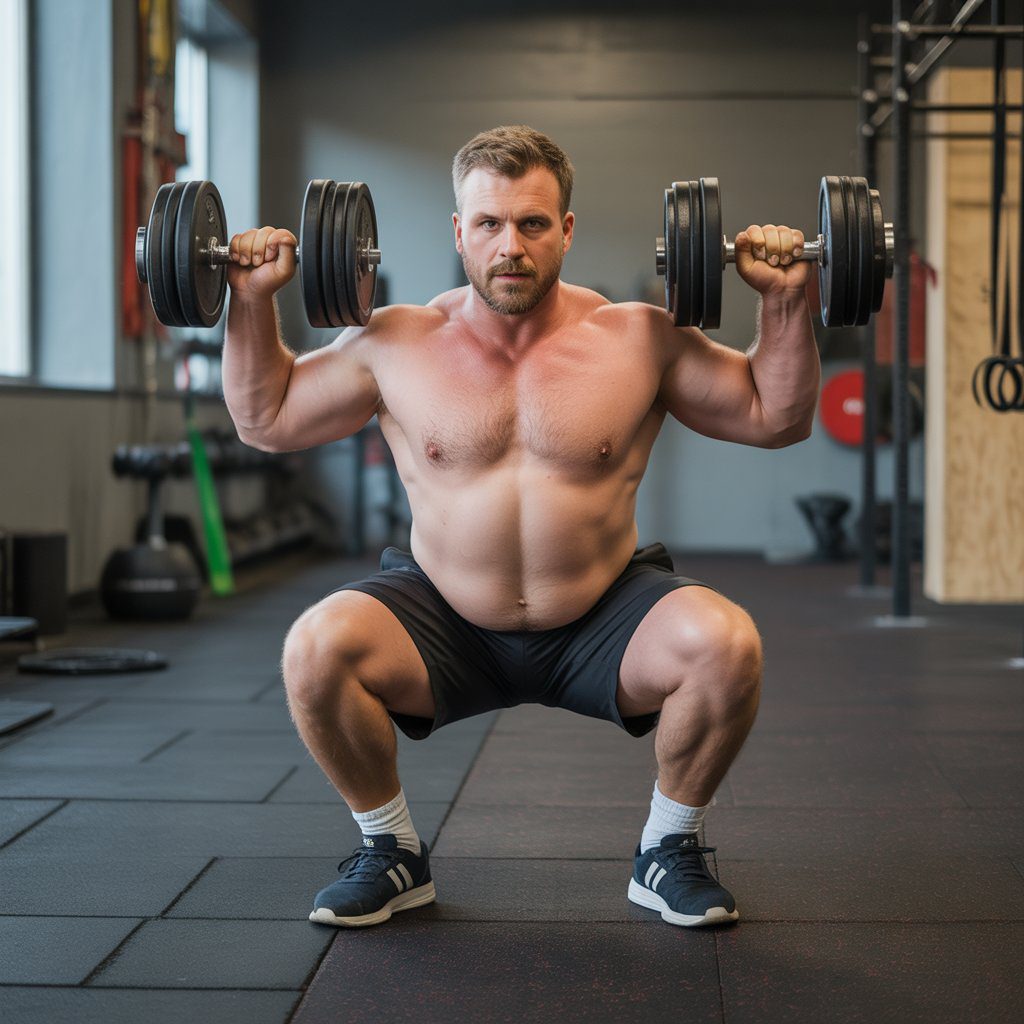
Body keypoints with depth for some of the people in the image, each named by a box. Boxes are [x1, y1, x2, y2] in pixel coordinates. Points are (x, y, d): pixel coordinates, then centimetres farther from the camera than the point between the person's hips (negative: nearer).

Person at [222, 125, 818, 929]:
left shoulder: (640, 341, -5)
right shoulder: (395, 345, -3)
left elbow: (778, 418, 3)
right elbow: (265, 420, 8)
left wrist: (786, 300, -9)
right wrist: (253, 300, -2)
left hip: (603, 622, 0)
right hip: (445, 623, 1)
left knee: (727, 645, -29)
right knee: (315, 647, -27)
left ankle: (668, 851, -1)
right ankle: (392, 852, 0)